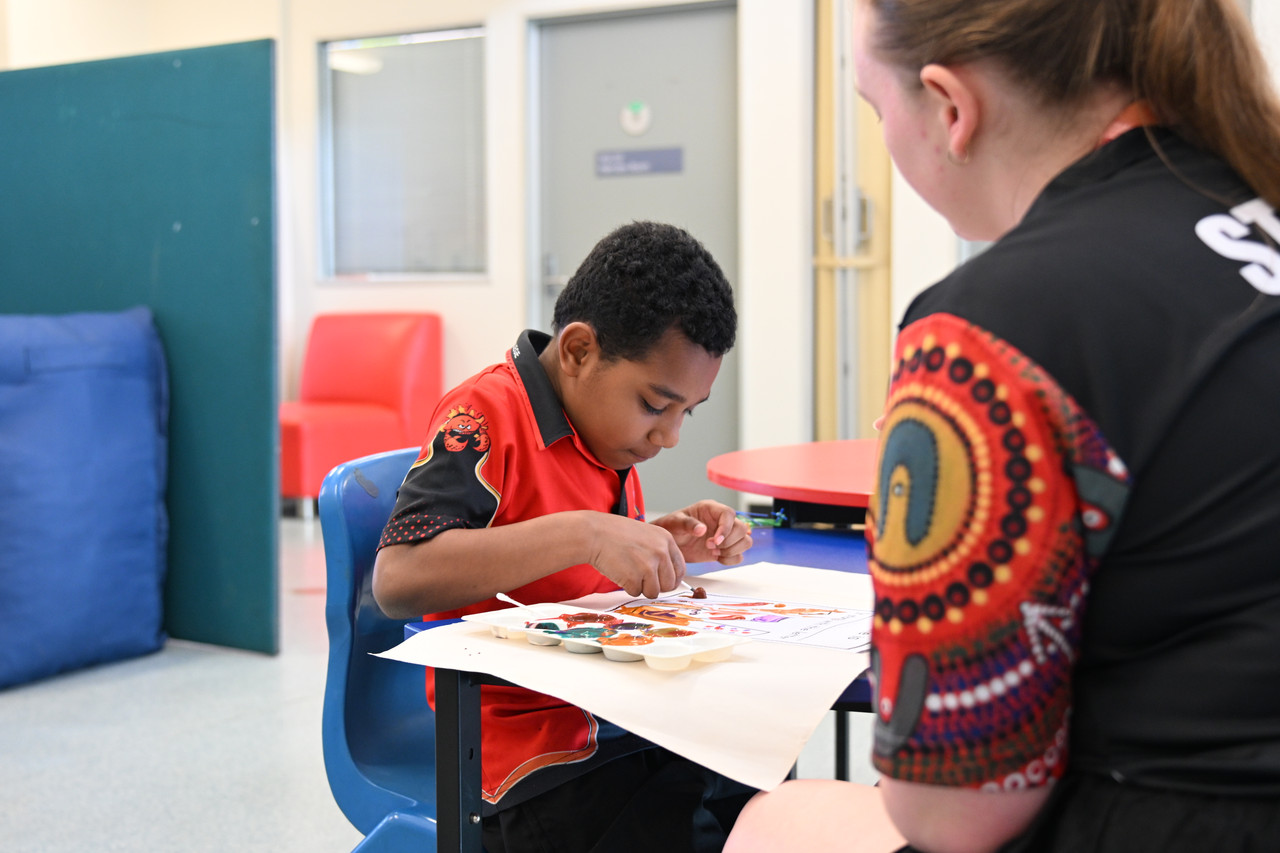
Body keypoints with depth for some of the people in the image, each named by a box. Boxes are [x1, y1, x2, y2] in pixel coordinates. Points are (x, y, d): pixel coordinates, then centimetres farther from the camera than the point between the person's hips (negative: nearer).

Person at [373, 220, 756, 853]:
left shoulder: (607, 422, 14)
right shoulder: (488, 416, -14)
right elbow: (397, 580, -27)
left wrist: (671, 545, 7)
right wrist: (584, 534, -31)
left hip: (620, 730, 8)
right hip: (536, 768, -8)